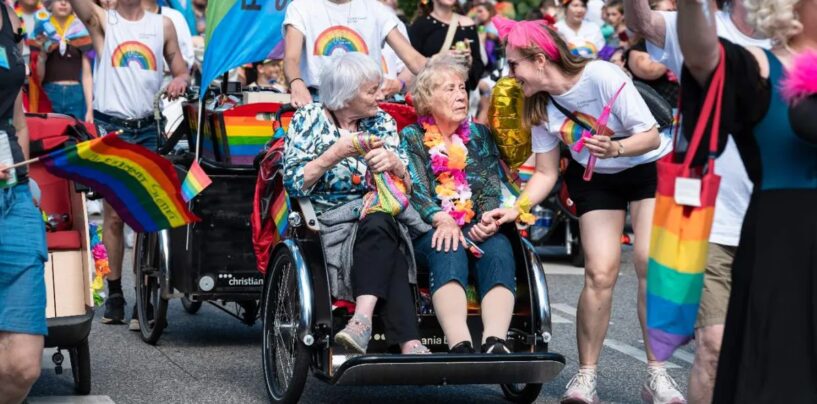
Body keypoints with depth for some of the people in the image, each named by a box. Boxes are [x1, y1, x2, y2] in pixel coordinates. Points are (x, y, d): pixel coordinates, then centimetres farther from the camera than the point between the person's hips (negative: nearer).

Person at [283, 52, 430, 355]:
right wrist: (336, 154, -16)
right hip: (327, 223, -3)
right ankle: (409, 344, -45)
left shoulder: (382, 121, 14)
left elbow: (410, 186, 11)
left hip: (379, 213, 3)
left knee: (379, 226, -36)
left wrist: (394, 164, -11)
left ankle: (363, 318, -50)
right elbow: (294, 183, -7)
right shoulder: (309, 119, 3)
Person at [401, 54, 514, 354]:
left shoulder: (479, 135, 21)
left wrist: (489, 220, -11)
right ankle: (459, 346, -54)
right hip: (430, 231, -3)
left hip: (477, 230, 3)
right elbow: (416, 189, -4)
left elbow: (493, 189, 12)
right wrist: (441, 218, -24)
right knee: (449, 250, -37)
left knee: (499, 249, -31)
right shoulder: (411, 137, 12)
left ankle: (495, 342, -51)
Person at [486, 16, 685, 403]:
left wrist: (614, 148, -43)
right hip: (595, 179, 4)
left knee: (650, 262, -17)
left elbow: (651, 136, -25)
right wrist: (516, 208, -19)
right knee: (600, 272, -11)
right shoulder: (540, 105, -8)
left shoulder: (602, 76, -26)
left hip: (648, 166, -4)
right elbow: (546, 173, -4)